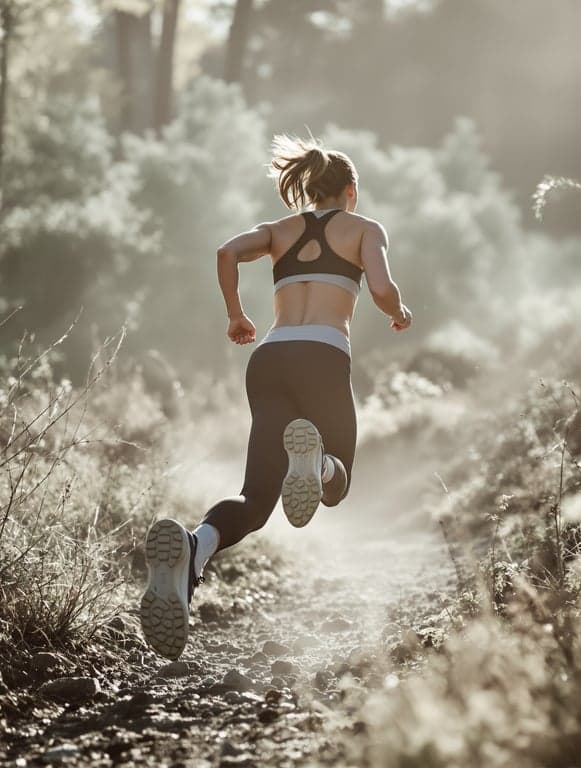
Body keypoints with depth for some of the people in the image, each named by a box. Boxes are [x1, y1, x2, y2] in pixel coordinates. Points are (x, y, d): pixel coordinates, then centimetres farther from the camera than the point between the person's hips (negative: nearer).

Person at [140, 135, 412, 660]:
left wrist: (236, 315, 18)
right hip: (323, 357, -3)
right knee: (335, 485, 16)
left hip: (268, 360, 3)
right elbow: (381, 288, -1)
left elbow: (229, 252, 5)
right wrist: (400, 314, 21)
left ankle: (191, 547, -38)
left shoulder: (281, 229, 25)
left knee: (257, 497, -2)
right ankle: (315, 459, -26)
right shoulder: (364, 228, 17)